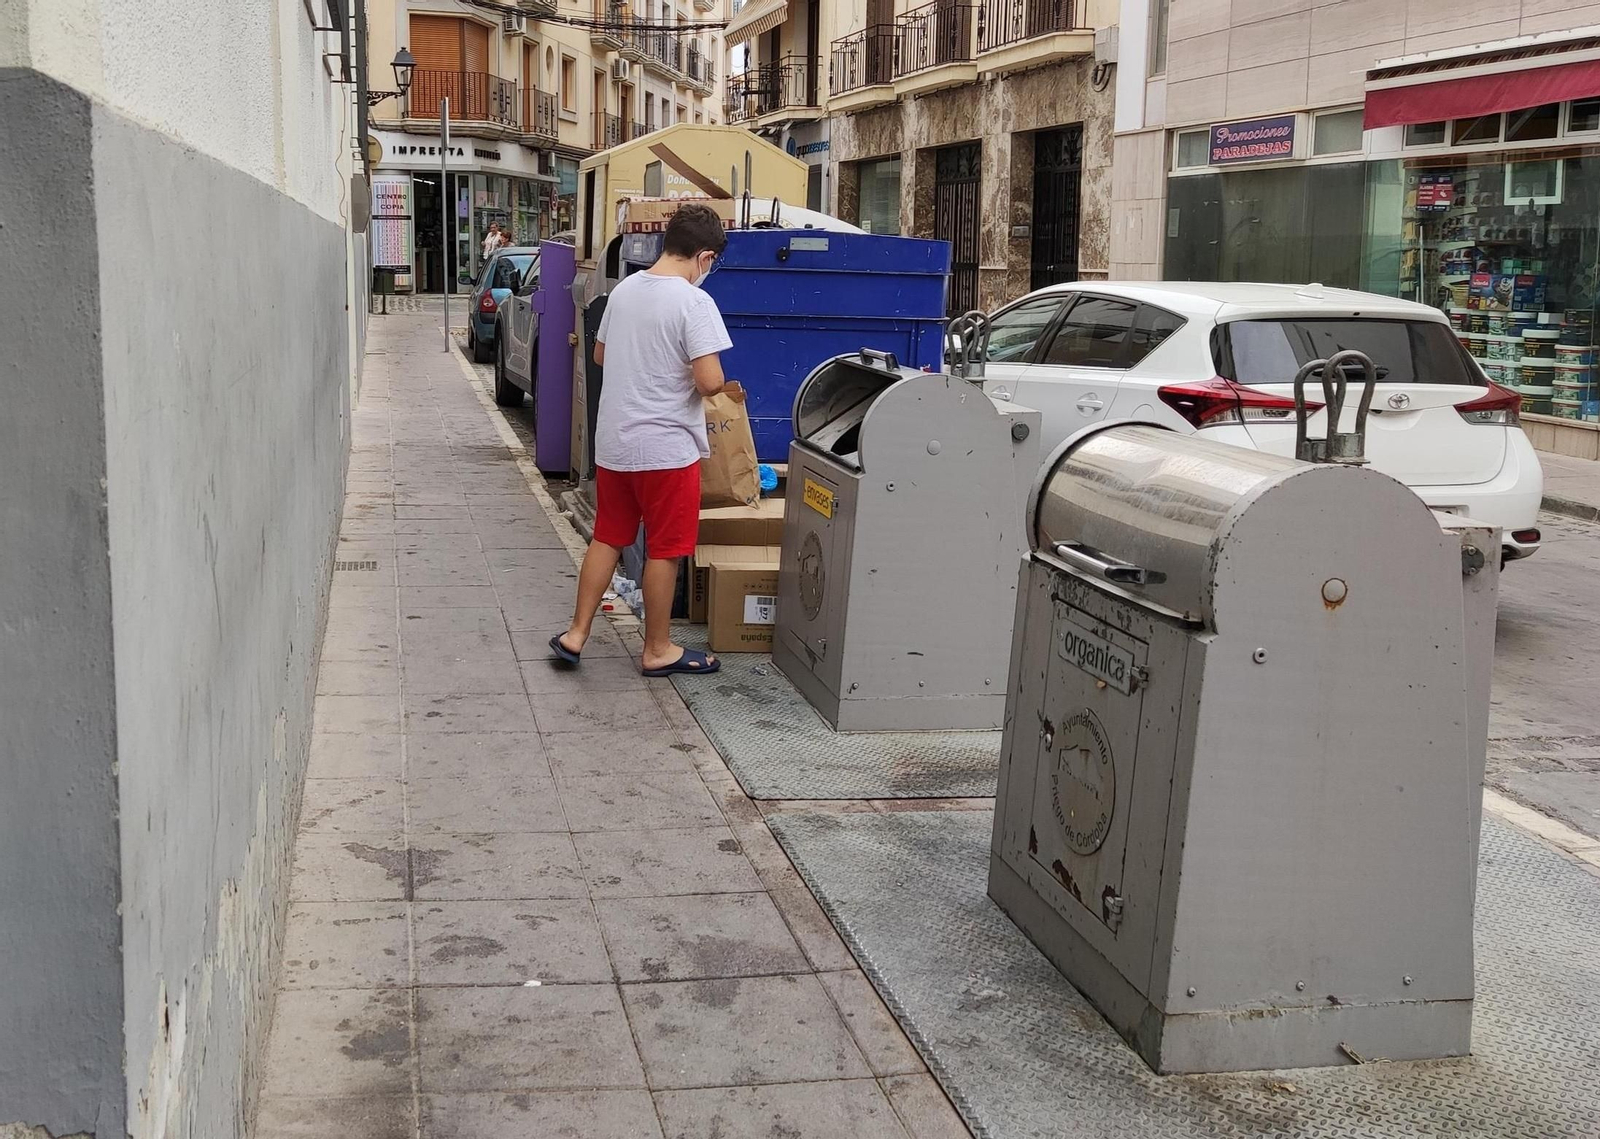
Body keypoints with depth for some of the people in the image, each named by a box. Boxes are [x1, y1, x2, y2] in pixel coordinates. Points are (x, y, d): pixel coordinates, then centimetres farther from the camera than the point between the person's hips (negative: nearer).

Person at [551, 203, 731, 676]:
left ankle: (576, 633, 20)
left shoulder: (624, 289, 5)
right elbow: (710, 381, -22)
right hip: (666, 448, -6)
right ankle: (658, 650, 16)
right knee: (664, 549, 6)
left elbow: (600, 355, 17)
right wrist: (699, 379, -1)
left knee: (607, 539, 17)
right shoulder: (694, 302, -17)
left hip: (613, 443, 7)